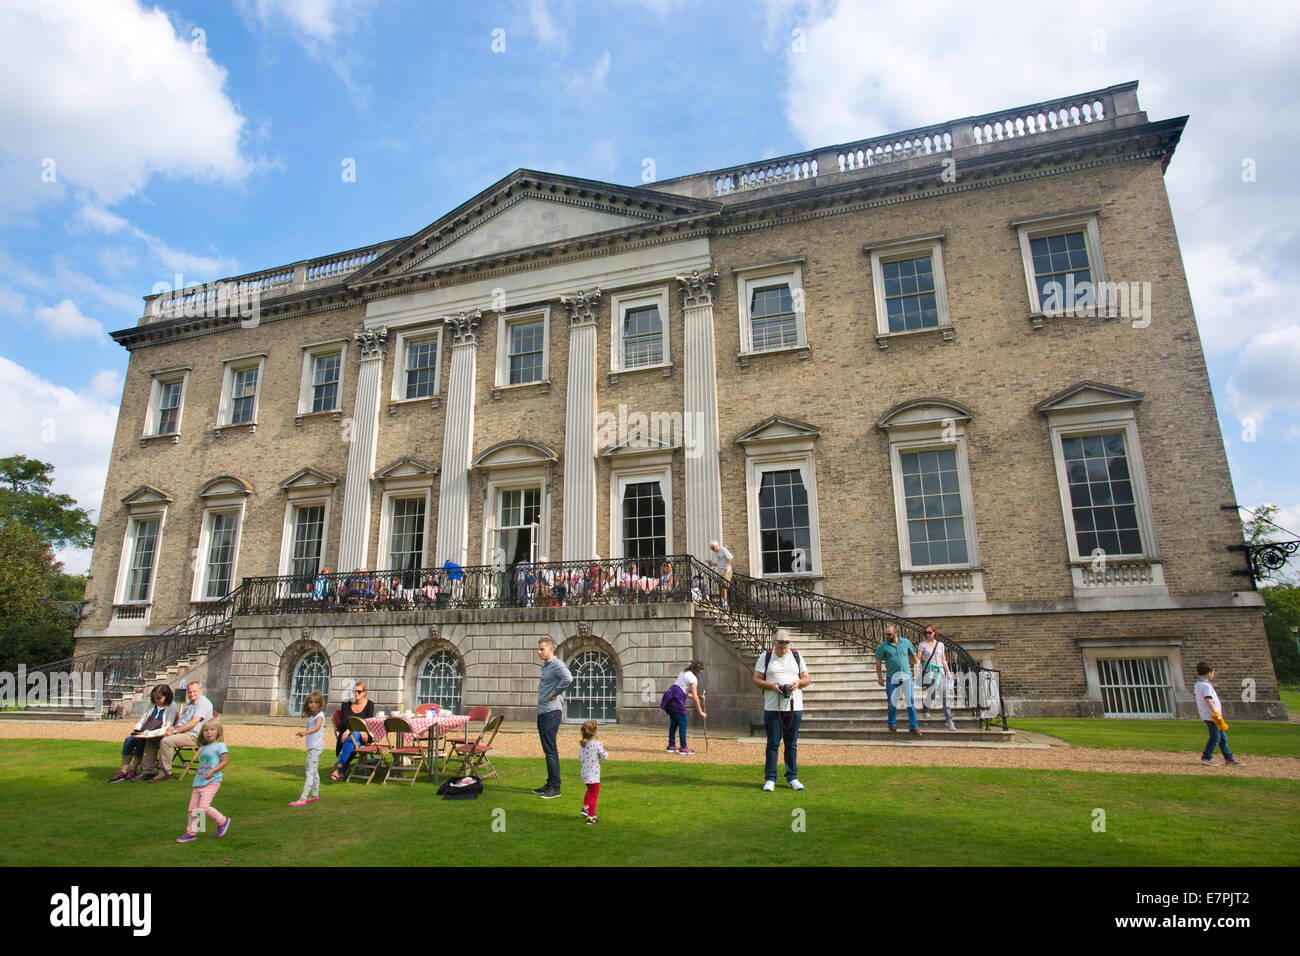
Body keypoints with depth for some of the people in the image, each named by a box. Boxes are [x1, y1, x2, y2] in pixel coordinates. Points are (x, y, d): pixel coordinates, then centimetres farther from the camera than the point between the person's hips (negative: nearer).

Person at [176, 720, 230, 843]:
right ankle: (191, 832, 24)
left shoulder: (220, 745, -6)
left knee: (203, 807, -16)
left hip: (211, 782, -8)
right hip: (198, 782, 8)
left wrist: (213, 771, -24)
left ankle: (222, 821, 4)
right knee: (192, 808, 9)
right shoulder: (204, 748, 17)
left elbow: (225, 761, -13)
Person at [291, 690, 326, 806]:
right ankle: (315, 795, 28)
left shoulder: (319, 715, -17)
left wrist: (305, 732, -52)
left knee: (310, 772, -10)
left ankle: (303, 798, -10)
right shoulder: (311, 716, 12)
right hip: (312, 746, 10)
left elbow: (317, 727, -38)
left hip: (316, 746, -10)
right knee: (314, 771, 17)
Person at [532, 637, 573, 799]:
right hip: (542, 711, 10)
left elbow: (568, 678, -34)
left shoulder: (557, 664, -14)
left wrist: (555, 693, -22)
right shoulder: (544, 665, 16)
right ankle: (550, 784, 22)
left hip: (551, 712, -10)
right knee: (547, 749, 14)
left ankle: (555, 787, -1)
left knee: (550, 750, -7)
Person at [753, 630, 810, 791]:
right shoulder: (765, 656, 4)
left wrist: (798, 682, -8)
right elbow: (756, 680, 2)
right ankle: (770, 779, 8)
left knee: (792, 744, 7)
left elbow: (807, 679, 14)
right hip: (772, 707, -2)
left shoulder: (796, 656, 11)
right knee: (773, 744, 0)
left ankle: (792, 778, 17)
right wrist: (771, 685, -15)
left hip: (794, 706, 2)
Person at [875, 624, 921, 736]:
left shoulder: (906, 642, 2)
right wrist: (879, 677, 2)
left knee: (911, 700, -3)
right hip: (892, 677, -1)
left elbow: (913, 654, 17)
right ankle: (892, 723, 27)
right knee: (892, 701, 5)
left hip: (907, 675, 1)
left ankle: (913, 727, 4)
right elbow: (878, 661, 3)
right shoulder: (883, 646, -2)